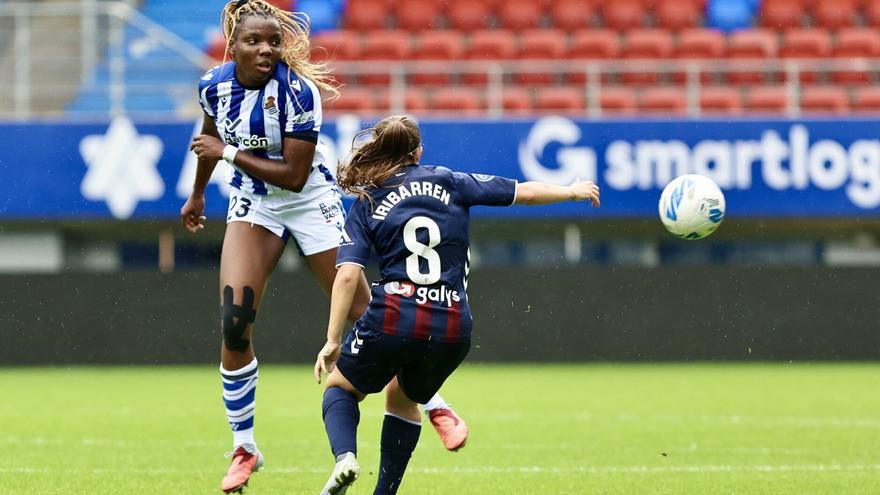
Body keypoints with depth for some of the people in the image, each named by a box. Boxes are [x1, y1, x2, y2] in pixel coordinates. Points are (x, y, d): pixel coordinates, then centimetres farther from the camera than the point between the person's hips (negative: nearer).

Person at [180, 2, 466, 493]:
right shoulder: (214, 85, -10)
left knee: (365, 315, -2)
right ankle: (244, 449, 1)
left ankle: (436, 406, 18)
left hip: (310, 202, -3)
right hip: (253, 204, 3)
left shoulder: (298, 89, -25)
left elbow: (294, 175, -25)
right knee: (234, 324, -12)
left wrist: (230, 153, -22)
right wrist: (197, 194, 26)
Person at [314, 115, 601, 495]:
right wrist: (572, 191, 36)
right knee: (403, 399, 29)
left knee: (340, 386, 21)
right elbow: (525, 192, 18)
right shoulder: (449, 183, 12)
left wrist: (333, 341, -3)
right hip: (452, 328, 2)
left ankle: (345, 457, -9)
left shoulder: (366, 204, 8)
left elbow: (348, 275, -4)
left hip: (394, 319, -2)